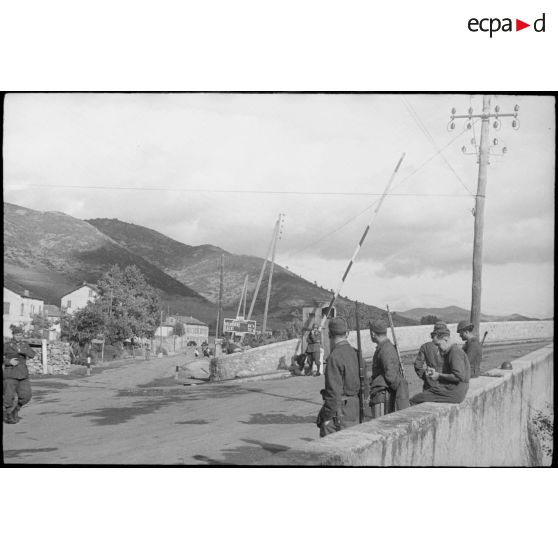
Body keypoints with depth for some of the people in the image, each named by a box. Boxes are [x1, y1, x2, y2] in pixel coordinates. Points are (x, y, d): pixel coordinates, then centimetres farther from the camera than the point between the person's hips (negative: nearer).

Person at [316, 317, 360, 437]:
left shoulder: (335, 357, -18)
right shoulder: (353, 353, 9)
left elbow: (334, 391, -21)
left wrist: (326, 416, -14)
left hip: (338, 411, -9)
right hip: (354, 408, 9)